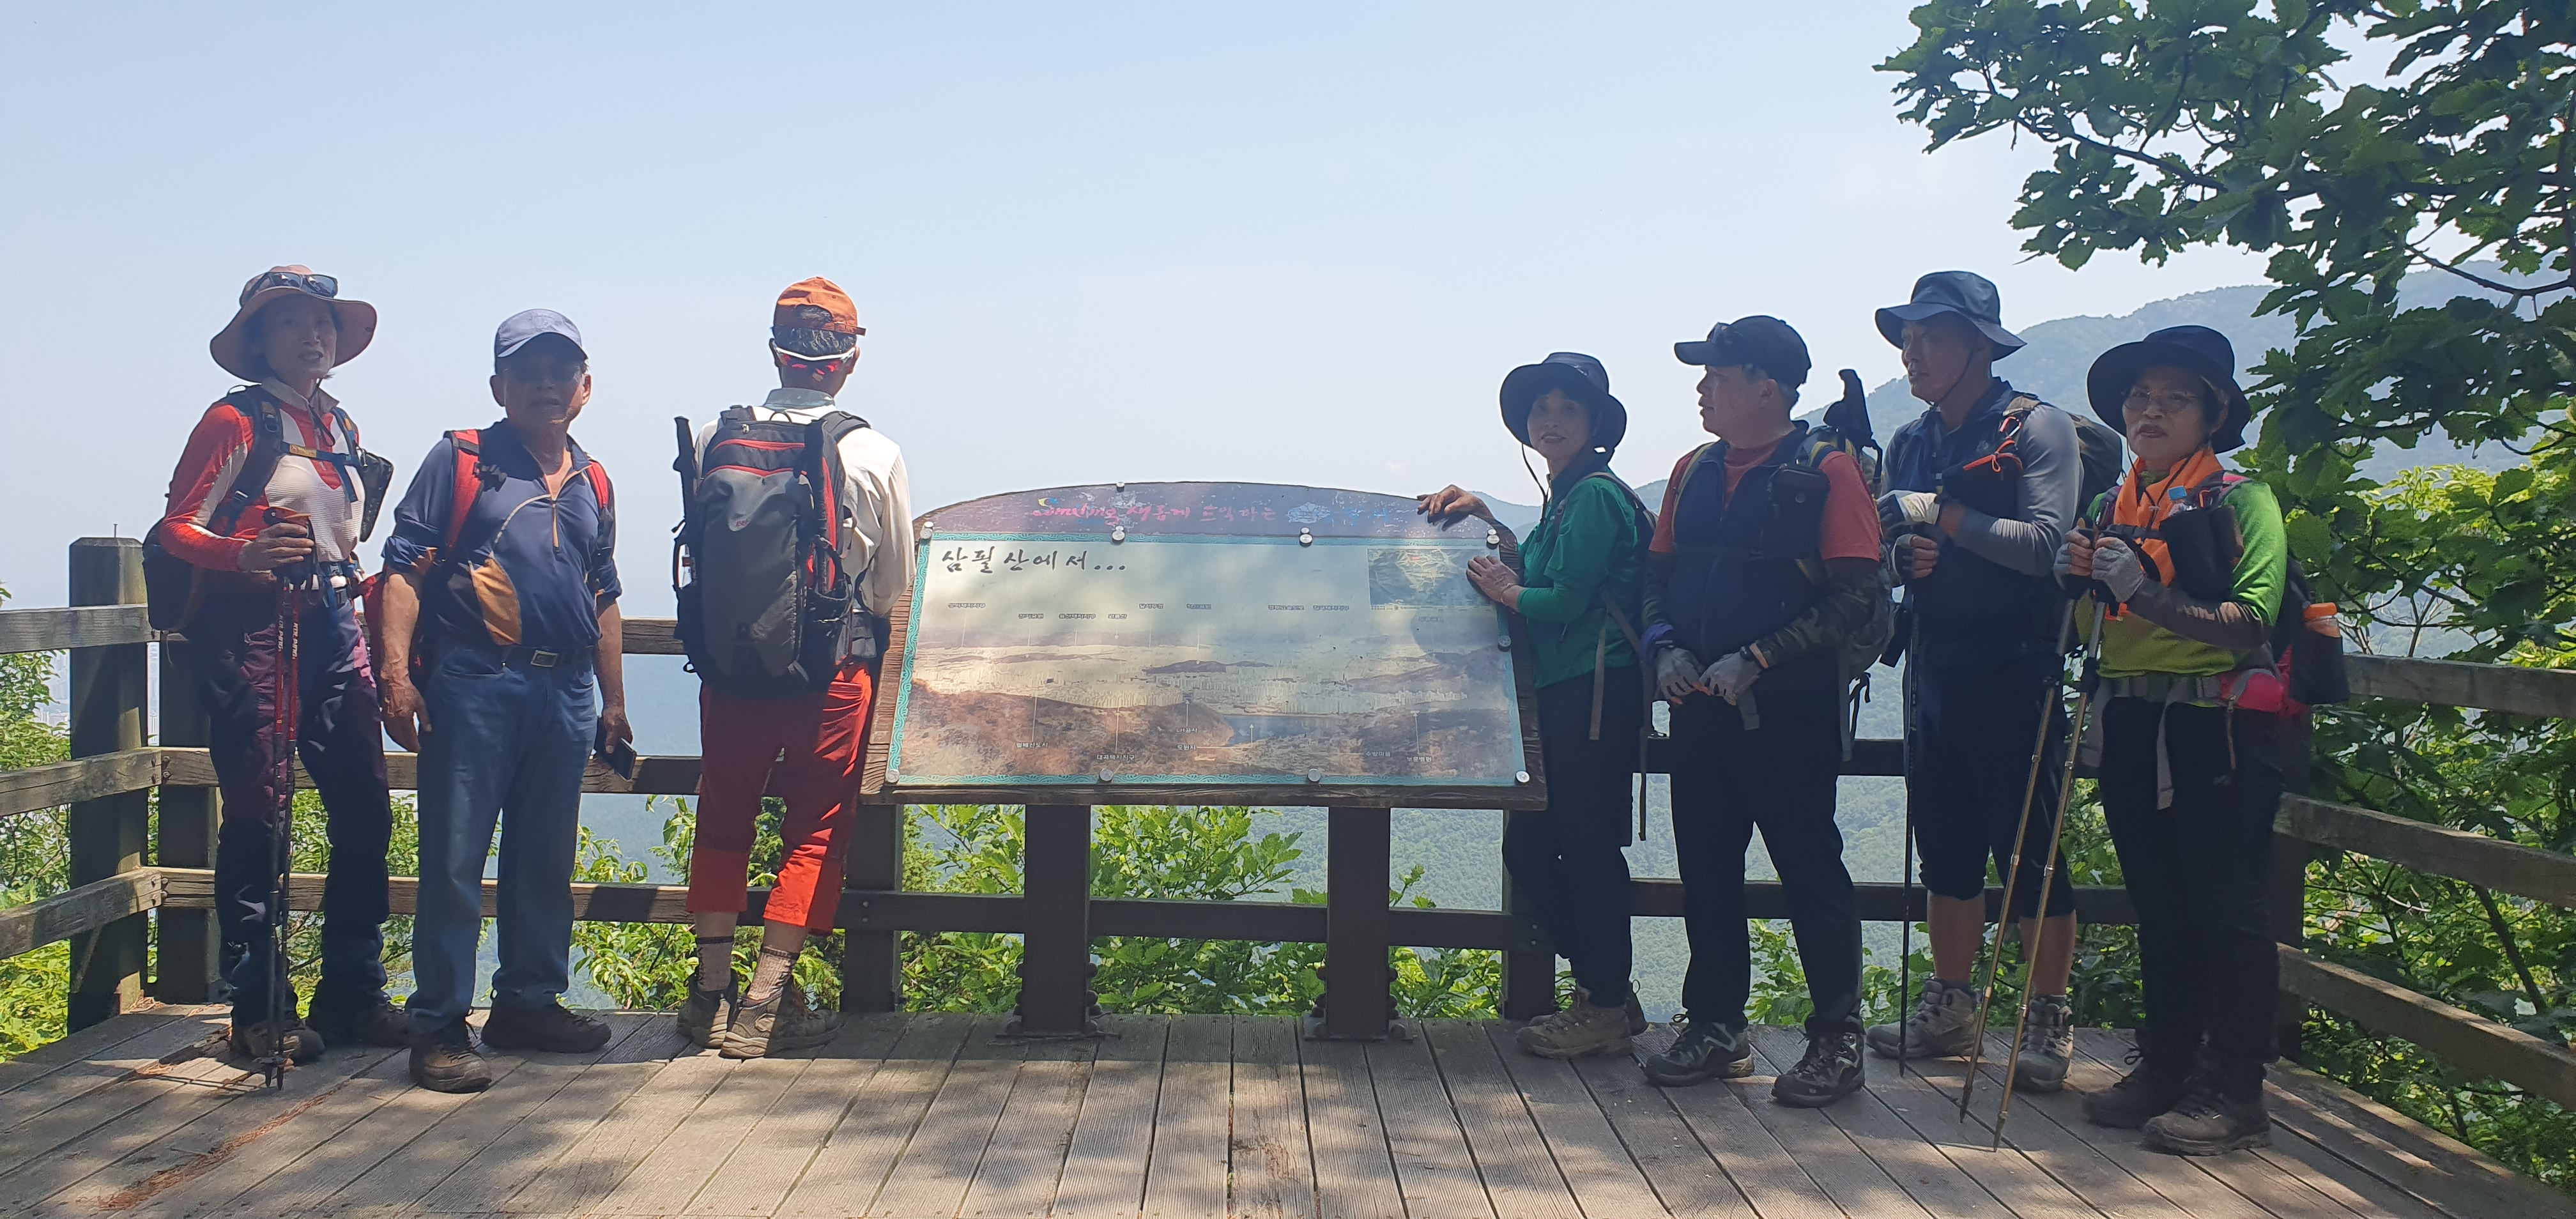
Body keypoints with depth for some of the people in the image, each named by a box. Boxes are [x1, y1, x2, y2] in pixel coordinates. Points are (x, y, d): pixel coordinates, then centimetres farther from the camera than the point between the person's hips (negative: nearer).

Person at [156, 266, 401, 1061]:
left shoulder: (340, 427, 17)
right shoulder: (237, 421, -3)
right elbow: (177, 527, -8)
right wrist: (247, 555, -25)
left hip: (331, 628, 7)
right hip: (251, 630, -6)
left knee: (366, 811, 2)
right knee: (258, 819, -4)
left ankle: (352, 994, 13)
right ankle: (258, 1012, 5)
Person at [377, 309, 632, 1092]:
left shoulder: (593, 484, 18)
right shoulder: (458, 461, 3)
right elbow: (405, 568, -3)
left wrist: (614, 701, 21)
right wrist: (397, 674, -13)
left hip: (566, 694, 5)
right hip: (472, 683, -5)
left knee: (546, 860, 12)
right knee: (453, 860, -3)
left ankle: (529, 1003, 25)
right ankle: (439, 1026, 3)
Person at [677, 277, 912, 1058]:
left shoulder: (714, 439, -4)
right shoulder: (875, 456, -8)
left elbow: (696, 554, 7)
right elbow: (896, 585, 1)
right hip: (832, 669, -2)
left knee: (723, 819, 18)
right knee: (817, 830, 8)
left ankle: (711, 991, 21)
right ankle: (766, 1003, 6)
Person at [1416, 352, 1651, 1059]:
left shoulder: (1595, 495, -11)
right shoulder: (1566, 497, 19)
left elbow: (1565, 599, -18)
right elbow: (1536, 575, 23)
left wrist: (1502, 590, -1)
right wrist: (1485, 518, 21)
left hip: (1596, 694, -10)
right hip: (1562, 696, 10)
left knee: (1586, 845, -4)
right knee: (1528, 846, 11)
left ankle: (1606, 1008, 7)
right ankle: (1606, 992, 21)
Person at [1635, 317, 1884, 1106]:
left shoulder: (1826, 471, -7)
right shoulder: (1694, 473, 13)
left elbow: (1857, 598, -12)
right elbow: (1658, 571, 17)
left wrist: (1756, 658, -18)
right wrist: (1664, 646, -3)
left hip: (1788, 709, -6)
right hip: (1700, 707, 6)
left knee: (1810, 869, 1)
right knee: (1705, 869, 10)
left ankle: (1837, 1039, 11)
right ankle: (1716, 1027, 22)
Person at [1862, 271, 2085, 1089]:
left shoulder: (2037, 429, -6)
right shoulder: (1909, 443, 14)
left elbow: (2045, 543, -17)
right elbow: (1889, 547, 17)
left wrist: (1941, 515, -17)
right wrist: (1905, 556, -6)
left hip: (2014, 668, -6)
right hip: (1935, 668, 6)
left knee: (2029, 849, -2)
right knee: (1946, 847, 11)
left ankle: (2049, 1020, 9)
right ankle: (1951, 1006, 22)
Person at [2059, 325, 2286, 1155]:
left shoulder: (2242, 500, -4)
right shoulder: (2114, 510, 15)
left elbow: (2250, 622, -17)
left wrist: (2150, 596, -28)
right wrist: (2079, 580, -3)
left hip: (2216, 727, -6)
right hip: (2131, 727, 6)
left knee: (2225, 912, -2)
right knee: (2158, 910, 12)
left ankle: (2234, 1092, 4)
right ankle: (2167, 1067, 21)